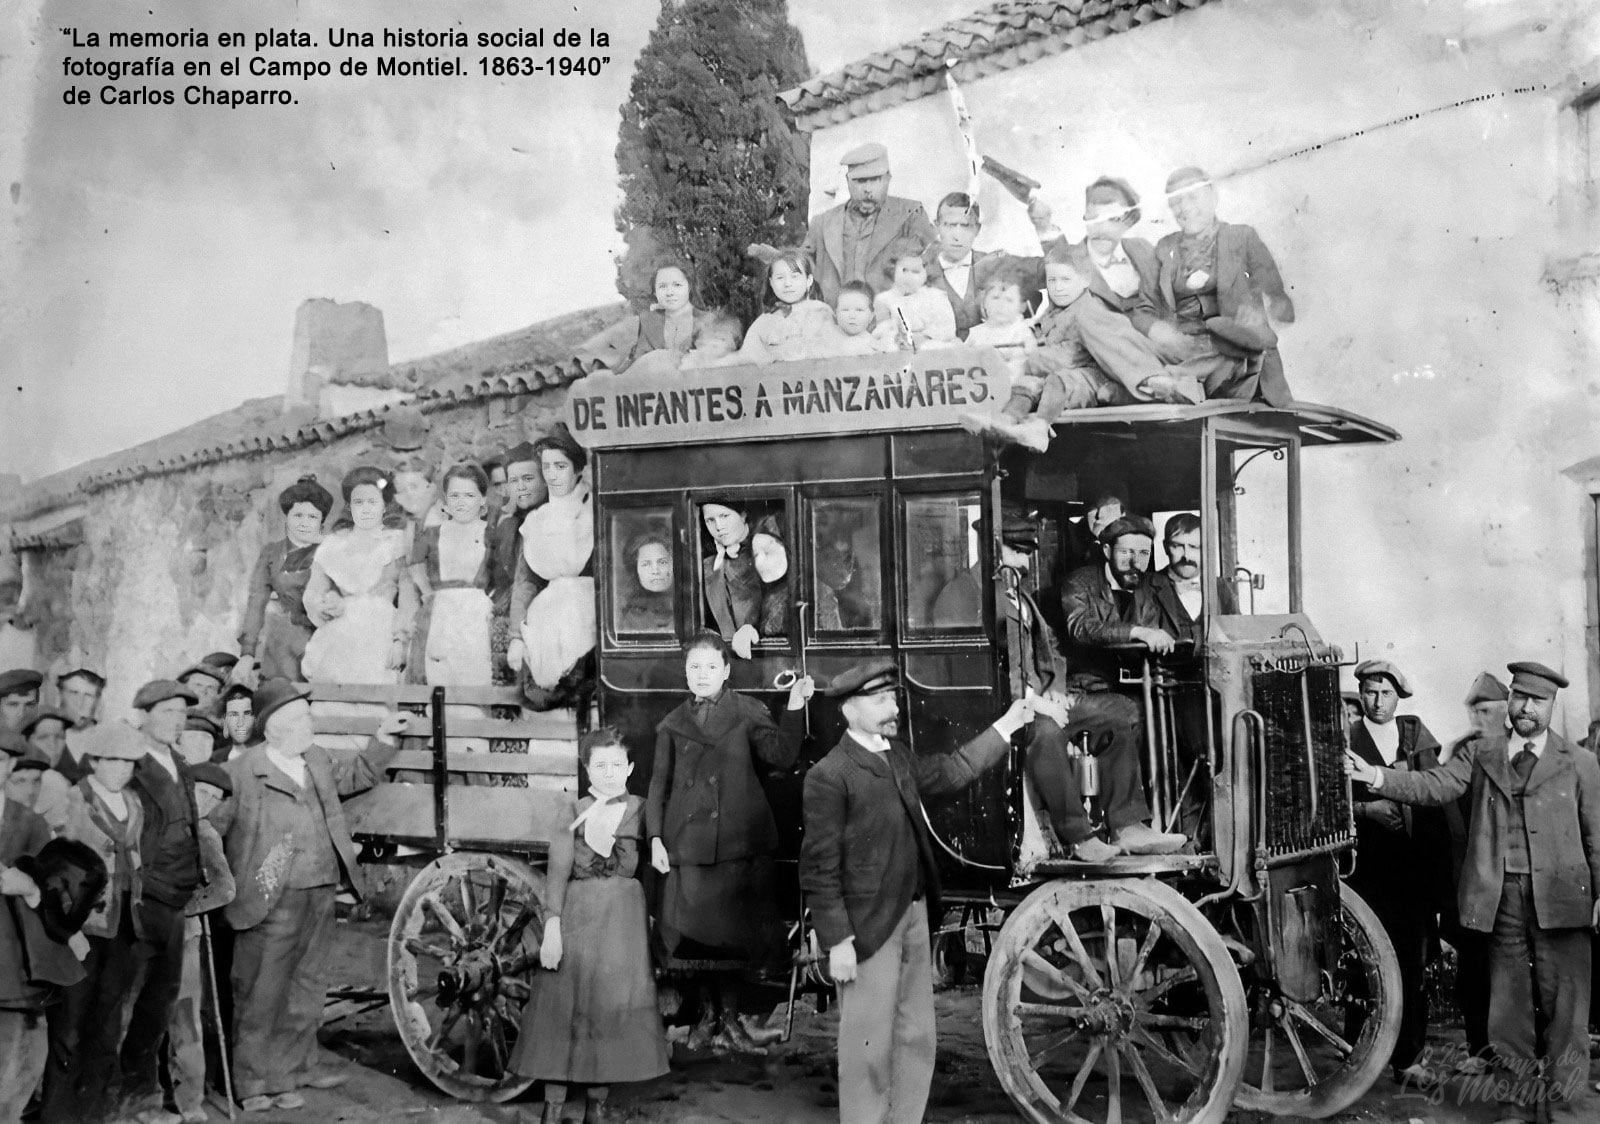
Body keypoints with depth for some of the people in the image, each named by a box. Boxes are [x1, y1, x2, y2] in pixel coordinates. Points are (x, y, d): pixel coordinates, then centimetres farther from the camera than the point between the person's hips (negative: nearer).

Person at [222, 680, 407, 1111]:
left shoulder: (317, 760, 12)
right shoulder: (241, 773, -12)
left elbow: (354, 776, 29)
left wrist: (382, 740, 20)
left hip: (320, 895, 8)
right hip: (271, 902, -8)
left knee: (307, 989, 18)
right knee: (260, 995, 0)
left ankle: (297, 1068, 32)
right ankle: (252, 1084, 9)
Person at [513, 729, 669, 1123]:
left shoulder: (641, 812, 5)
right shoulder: (571, 814, 2)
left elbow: (631, 867, -3)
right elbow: (557, 873, -6)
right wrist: (552, 928, -14)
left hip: (625, 914, 1)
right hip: (576, 913, -1)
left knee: (612, 1006, 3)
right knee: (564, 1003, -1)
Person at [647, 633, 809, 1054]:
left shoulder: (746, 712, 5)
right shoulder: (672, 725, 11)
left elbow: (780, 755, -8)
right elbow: (659, 784, 12)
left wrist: (794, 709, -17)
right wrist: (655, 838, 4)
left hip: (738, 844, -2)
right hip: (688, 843, 2)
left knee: (733, 930, 0)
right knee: (695, 932, 4)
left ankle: (729, 1016, 12)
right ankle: (713, 1012, 20)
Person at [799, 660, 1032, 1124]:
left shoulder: (899, 756, 10)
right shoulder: (829, 775, -14)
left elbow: (953, 769, 26)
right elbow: (820, 868, -15)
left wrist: (1007, 726, 22)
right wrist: (837, 941, -18)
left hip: (914, 915, 8)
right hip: (869, 928, -8)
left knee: (917, 1039, 15)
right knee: (869, 1046, 1)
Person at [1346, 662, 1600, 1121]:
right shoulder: (1481, 755, 11)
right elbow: (1434, 785, 0)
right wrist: (1375, 776, -14)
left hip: (1559, 895, -1)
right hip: (1501, 894, 2)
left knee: (1563, 1001, 0)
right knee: (1509, 1001, 8)